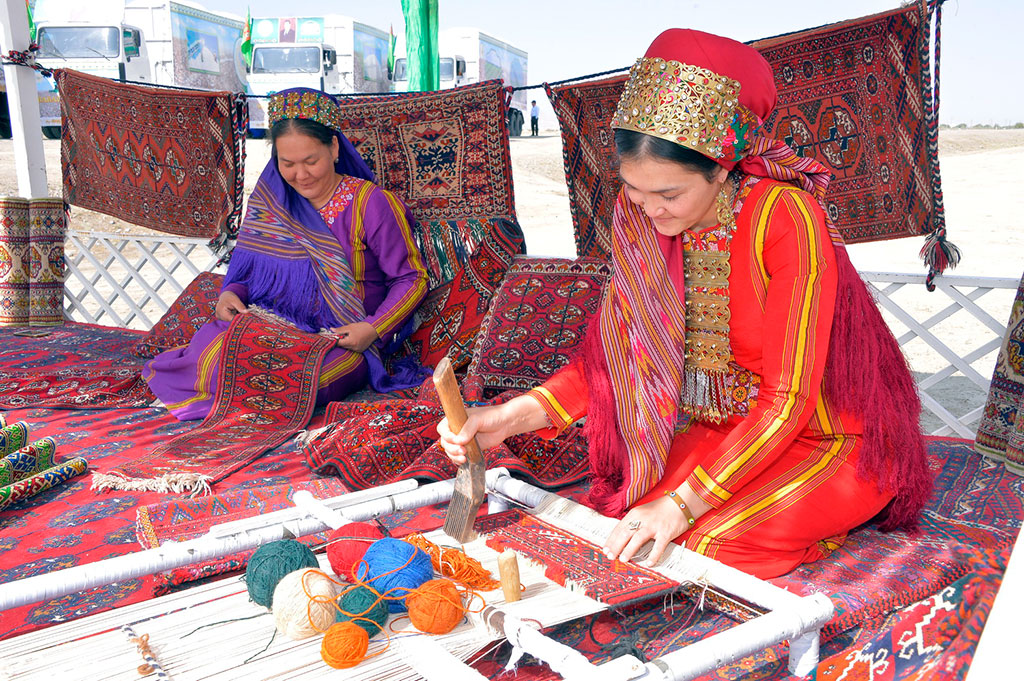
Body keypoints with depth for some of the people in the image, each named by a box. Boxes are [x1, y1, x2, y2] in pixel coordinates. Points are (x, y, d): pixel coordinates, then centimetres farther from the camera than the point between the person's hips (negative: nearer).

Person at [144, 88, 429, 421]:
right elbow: (250, 268, 17)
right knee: (209, 354, -26)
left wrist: (374, 328, -19)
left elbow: (412, 278, -5)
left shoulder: (371, 204, -8)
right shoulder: (270, 200, 8)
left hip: (345, 341, -4)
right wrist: (232, 292, -6)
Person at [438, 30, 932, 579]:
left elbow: (789, 399, -24)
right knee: (619, 520, -13)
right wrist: (515, 415, -20)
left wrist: (684, 502, -27)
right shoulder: (640, 219, -7)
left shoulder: (786, 220, -25)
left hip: (823, 441, -5)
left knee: (706, 544, -24)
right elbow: (613, 350, -5)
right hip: (718, 432, 5)